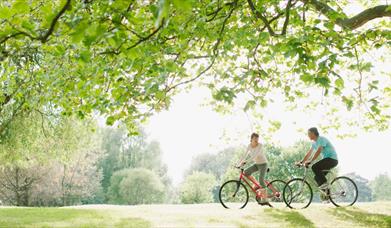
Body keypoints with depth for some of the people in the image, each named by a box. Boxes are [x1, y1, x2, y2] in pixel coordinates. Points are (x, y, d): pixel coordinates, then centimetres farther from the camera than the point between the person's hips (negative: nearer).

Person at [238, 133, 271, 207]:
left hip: (263, 164, -6)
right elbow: (245, 155, -4)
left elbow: (255, 156, -32)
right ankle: (257, 185, 2)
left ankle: (264, 200, -13)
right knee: (246, 172, -15)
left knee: (261, 180, -18)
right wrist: (240, 163, -18)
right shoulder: (249, 146, -4)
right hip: (256, 164, 6)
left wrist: (244, 161, -40)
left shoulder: (260, 146, -20)